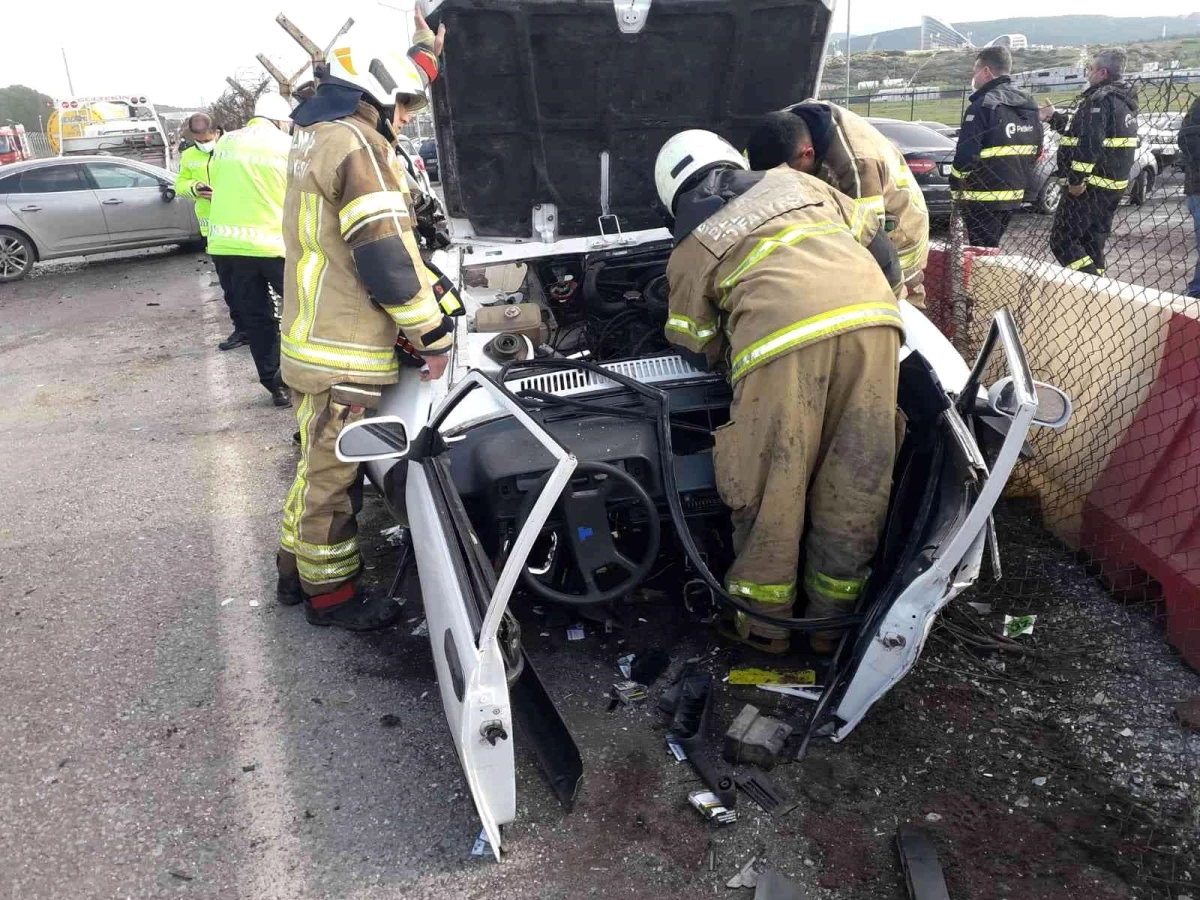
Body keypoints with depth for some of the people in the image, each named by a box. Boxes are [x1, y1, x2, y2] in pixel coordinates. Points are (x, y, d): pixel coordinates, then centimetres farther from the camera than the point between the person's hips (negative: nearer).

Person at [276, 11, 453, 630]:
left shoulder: (316, 134, 15)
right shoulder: (357, 146, -17)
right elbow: (387, 256, -21)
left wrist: (426, 46, 37)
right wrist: (434, 333, -15)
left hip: (312, 339, 10)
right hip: (343, 353, -10)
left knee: (320, 465, 22)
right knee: (332, 475, 2)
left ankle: (297, 569, 36)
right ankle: (331, 594, 17)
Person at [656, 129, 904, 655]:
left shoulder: (689, 251, 21)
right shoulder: (794, 182, 31)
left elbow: (700, 348, 24)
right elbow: (879, 246, 31)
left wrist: (726, 355, 45)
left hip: (783, 337, -4)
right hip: (872, 317, 4)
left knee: (768, 486, 11)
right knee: (855, 480, 13)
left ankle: (765, 622, 24)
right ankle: (834, 617, 27)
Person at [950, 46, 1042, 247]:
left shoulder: (983, 106, -16)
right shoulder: (1030, 105, 12)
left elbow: (966, 155, -20)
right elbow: (1036, 151, 18)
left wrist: (956, 186, -6)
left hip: (983, 197, -8)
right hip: (1014, 194, 9)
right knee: (992, 249, 20)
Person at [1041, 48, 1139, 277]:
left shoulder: (1100, 99, -16)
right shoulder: (1122, 99, 17)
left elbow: (1089, 143, -28)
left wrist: (1077, 180, -27)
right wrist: (1054, 118, 30)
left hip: (1091, 186, -10)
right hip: (1114, 185, 10)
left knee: (1062, 240, -8)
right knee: (1093, 243, 15)